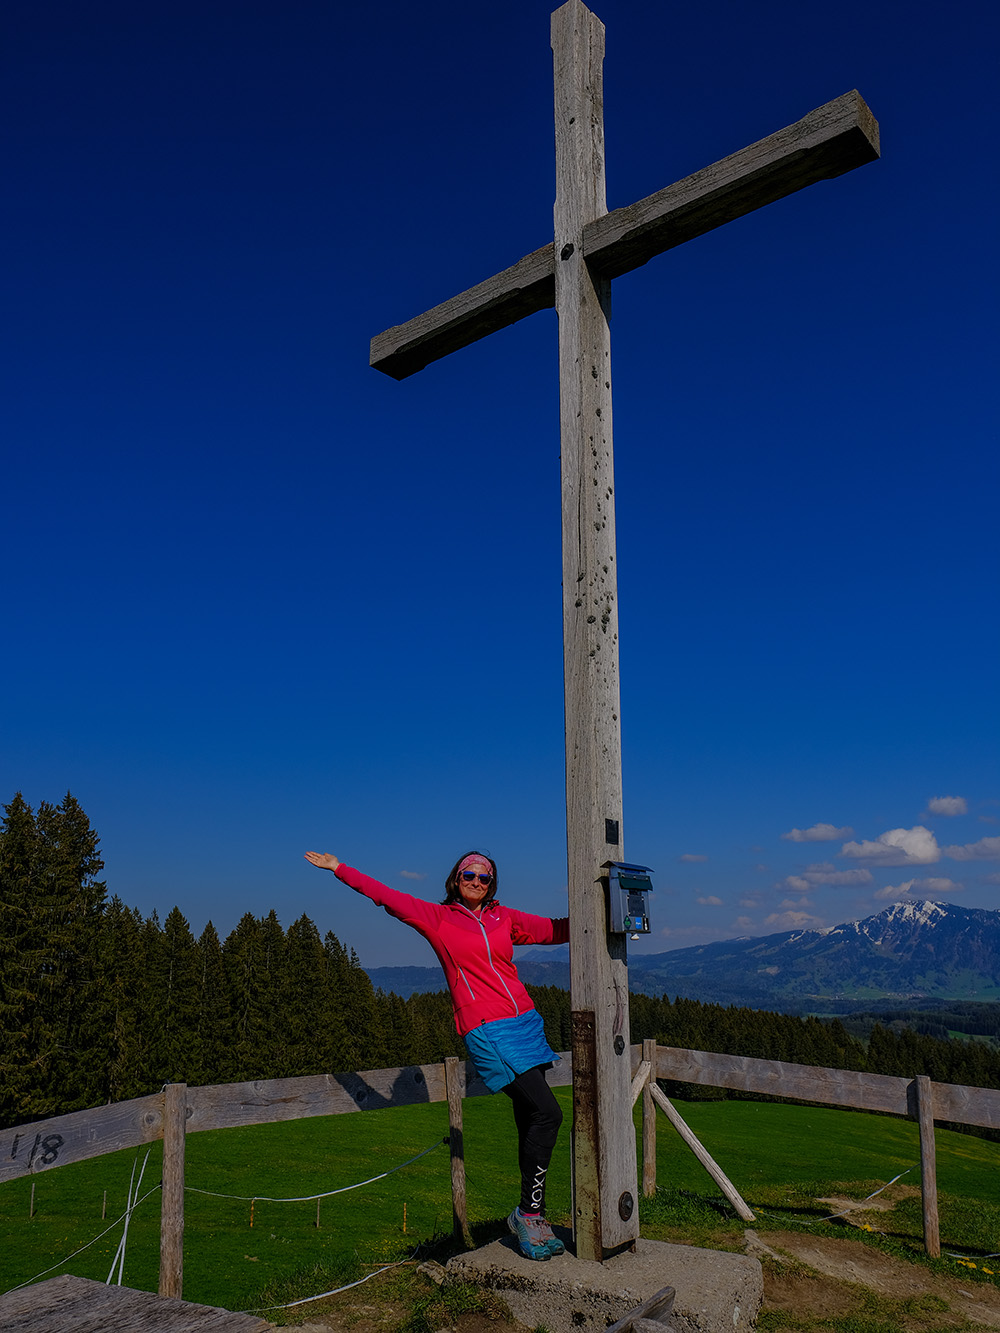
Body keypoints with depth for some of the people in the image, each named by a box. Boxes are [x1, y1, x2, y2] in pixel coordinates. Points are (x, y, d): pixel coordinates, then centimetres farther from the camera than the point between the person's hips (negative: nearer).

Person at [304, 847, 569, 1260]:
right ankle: (530, 1212, -2)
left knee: (530, 1123, 7)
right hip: (486, 1032, -5)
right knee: (546, 1112, -15)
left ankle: (530, 1215, 18)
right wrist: (339, 868, 4)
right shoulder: (438, 917, 5)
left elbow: (554, 930, 22)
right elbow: (387, 896, 5)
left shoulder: (505, 917, 16)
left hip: (525, 1024, 6)